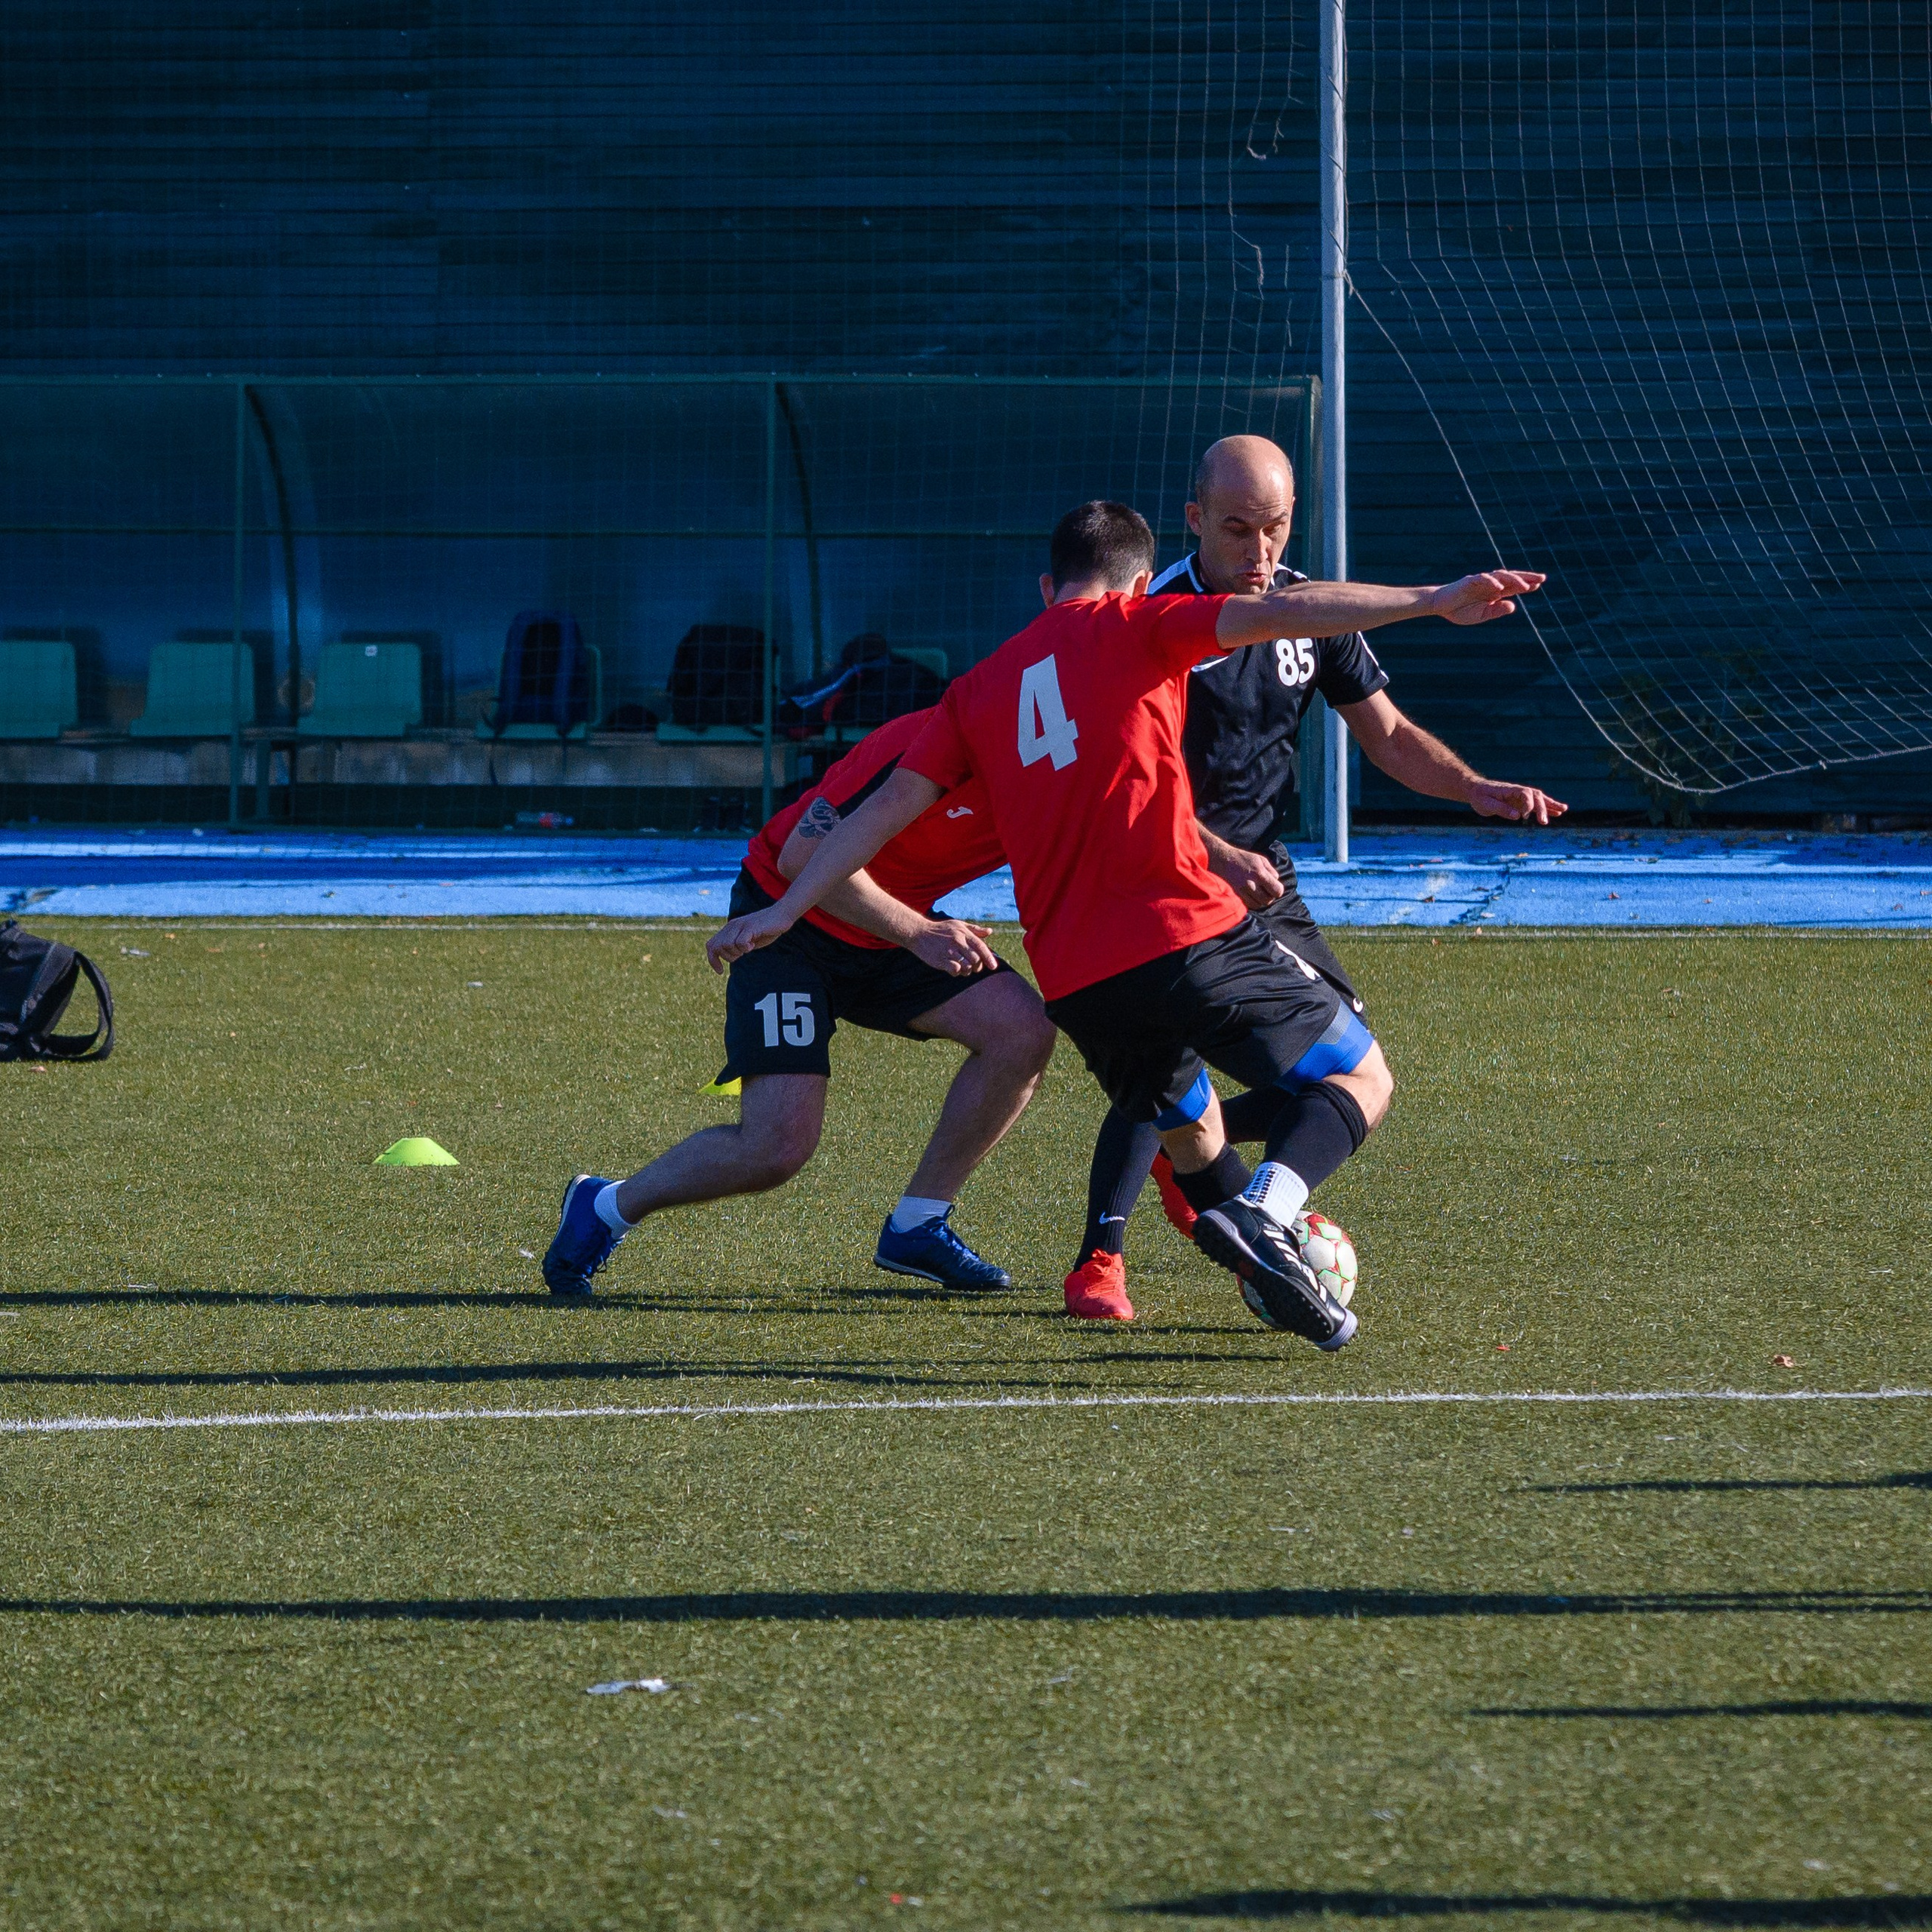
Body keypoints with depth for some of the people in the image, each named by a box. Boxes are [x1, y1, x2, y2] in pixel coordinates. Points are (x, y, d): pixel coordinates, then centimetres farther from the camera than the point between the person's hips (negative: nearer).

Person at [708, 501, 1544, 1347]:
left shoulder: (977, 689, 17)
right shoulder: (1134, 626, 4)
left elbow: (889, 806, 12)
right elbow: (1275, 615, -9)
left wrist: (785, 910, 18)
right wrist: (1433, 601, -14)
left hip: (1075, 983, 5)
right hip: (1189, 934, -5)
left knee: (1191, 1131, 28)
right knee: (1359, 1078, 6)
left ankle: (1275, 1282, 9)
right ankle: (1263, 1213, -21)